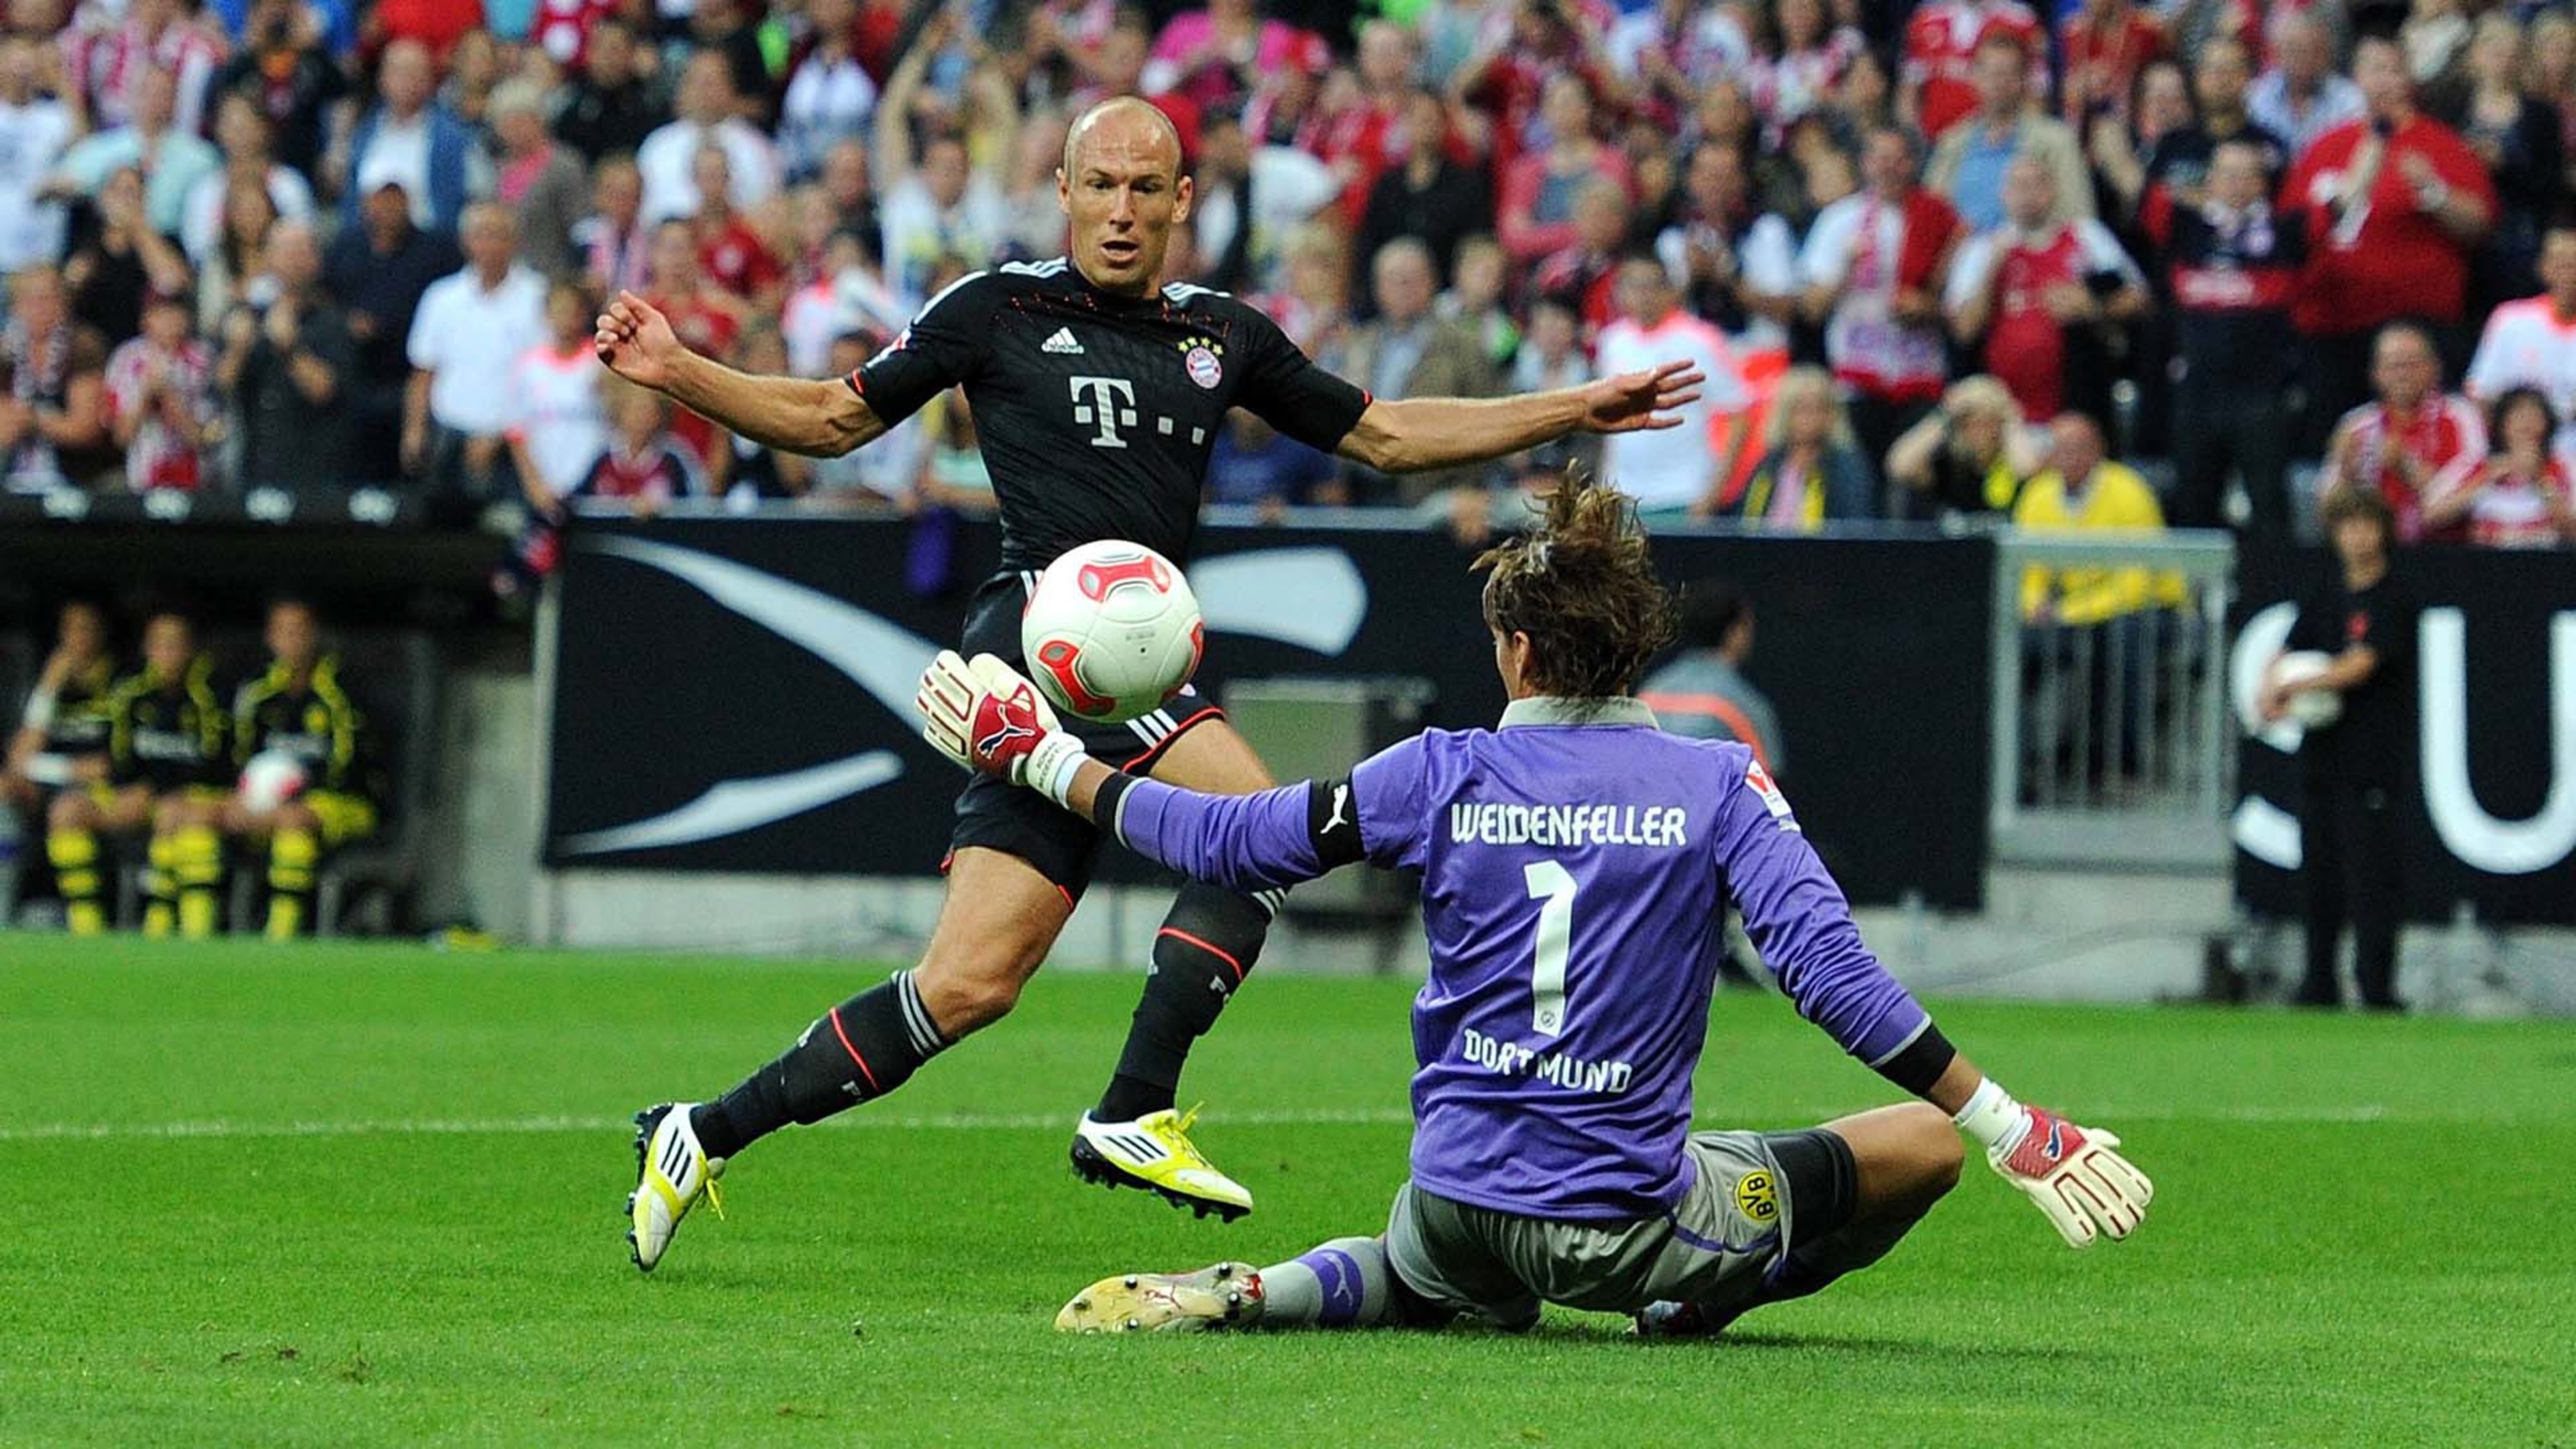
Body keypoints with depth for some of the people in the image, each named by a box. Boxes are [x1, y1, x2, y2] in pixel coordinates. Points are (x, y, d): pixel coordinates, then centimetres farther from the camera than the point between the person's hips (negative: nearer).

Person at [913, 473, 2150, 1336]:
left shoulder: (1443, 774, -1)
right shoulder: (1718, 785, -6)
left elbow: (1226, 841, 7)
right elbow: (1835, 976, -14)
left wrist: (1048, 763, 21)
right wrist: (2013, 1132, -10)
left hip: (1458, 1204, 3)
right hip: (1626, 1219, -3)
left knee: (1426, 1281, 39)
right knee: (1926, 1142, 9)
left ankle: (1241, 1297, 8)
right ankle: (1700, 1293, -3)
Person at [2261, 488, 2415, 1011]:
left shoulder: (2394, 599, -6)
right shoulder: (2327, 595, 14)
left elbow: (2361, 665, -16)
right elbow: (2289, 652, 13)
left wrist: (2292, 688, -19)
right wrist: (2272, 687, -9)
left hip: (2372, 761, -7)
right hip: (2321, 753, 7)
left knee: (2370, 875, -9)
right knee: (2319, 874, 10)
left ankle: (2376, 988, -8)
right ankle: (2320, 984, 18)